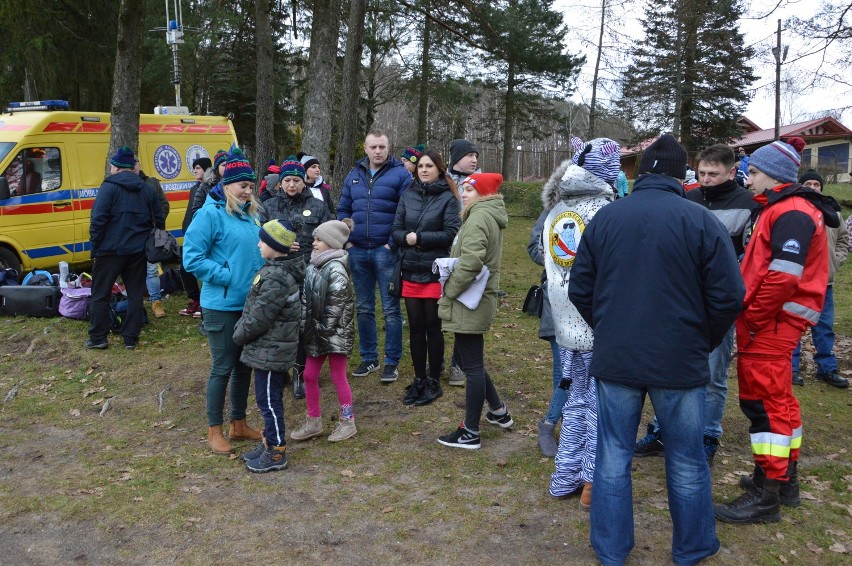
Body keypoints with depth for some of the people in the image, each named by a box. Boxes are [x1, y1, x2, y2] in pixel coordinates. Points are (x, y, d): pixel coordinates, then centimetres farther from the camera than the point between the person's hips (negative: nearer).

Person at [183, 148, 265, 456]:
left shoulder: (251, 214, 9)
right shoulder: (211, 213, -12)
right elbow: (192, 258, -15)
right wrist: (228, 277, -18)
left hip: (250, 303, 7)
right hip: (222, 306, -7)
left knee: (244, 365, 15)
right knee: (223, 367, 3)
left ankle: (239, 424, 30)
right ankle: (214, 430, 18)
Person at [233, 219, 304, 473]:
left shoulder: (276, 278, -24)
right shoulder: (278, 270, 9)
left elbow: (259, 318, -21)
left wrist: (239, 335, -6)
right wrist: (242, 330, 14)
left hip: (270, 351, -10)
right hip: (269, 349, 10)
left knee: (269, 400, 0)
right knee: (267, 399, 19)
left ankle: (277, 452, 11)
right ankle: (269, 443, 32)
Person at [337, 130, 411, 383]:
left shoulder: (400, 174, -4)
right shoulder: (354, 175, 12)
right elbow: (343, 209, 16)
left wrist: (394, 242, -14)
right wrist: (347, 239, 4)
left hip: (386, 251, -5)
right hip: (358, 251, 5)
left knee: (391, 309, 0)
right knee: (363, 308, 12)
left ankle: (392, 362, 9)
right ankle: (369, 358, 24)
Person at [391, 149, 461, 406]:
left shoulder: (447, 198, -4)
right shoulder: (408, 195, 8)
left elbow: (451, 233, -12)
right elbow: (396, 230, 6)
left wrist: (419, 237, -14)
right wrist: (406, 238, -15)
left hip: (435, 272, -4)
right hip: (411, 271, 4)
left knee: (432, 327, 5)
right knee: (415, 328, 11)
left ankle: (434, 382, 18)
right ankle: (419, 379, 24)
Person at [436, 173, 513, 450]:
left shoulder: (479, 217, -15)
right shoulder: (491, 216, 17)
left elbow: (471, 261, -28)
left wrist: (449, 292, -16)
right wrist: (452, 291, 12)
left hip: (469, 305, -10)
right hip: (478, 302, 10)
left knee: (472, 366, -2)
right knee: (470, 362, 21)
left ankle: (470, 434, 8)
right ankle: (499, 411, 33)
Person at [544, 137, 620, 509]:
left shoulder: (555, 212, 8)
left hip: (566, 322, 7)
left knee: (576, 400, 17)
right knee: (600, 406, 4)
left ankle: (566, 477, 23)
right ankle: (593, 483, 11)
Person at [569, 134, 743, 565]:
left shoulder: (605, 217, 1)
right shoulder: (701, 221, -8)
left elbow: (580, 290, 5)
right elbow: (729, 297, -9)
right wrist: (704, 343, 8)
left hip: (615, 359, 2)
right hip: (680, 363, -2)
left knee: (613, 459, 12)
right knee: (686, 465, 13)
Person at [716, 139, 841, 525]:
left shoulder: (791, 214, -15)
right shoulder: (781, 209, 19)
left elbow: (783, 276, -25)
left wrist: (751, 317, -17)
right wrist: (750, 314, 13)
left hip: (772, 323, -11)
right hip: (772, 323, 11)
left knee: (764, 400, -7)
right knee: (777, 398, 18)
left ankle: (766, 495, 0)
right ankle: (785, 477, 31)